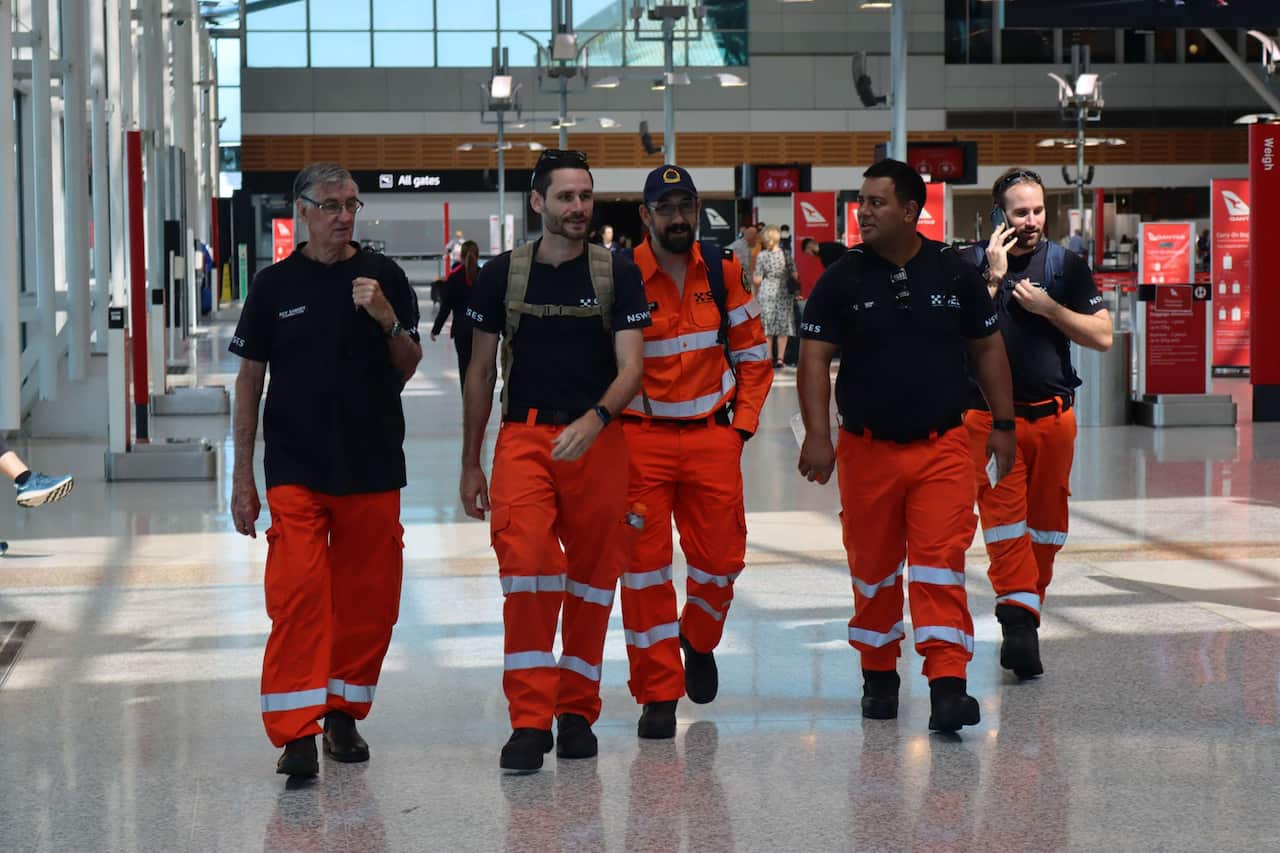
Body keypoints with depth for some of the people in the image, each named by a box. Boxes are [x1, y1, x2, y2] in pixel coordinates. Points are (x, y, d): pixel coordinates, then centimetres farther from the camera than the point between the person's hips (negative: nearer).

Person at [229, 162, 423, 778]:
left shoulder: (383, 277, 5)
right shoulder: (275, 285, 4)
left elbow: (408, 368, 7)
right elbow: (250, 378, 7)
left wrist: (387, 319, -14)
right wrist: (242, 475, 4)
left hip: (373, 465, 2)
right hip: (295, 467, -2)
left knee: (368, 595, 5)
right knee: (297, 592, -13)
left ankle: (344, 712, 22)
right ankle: (296, 732, -12)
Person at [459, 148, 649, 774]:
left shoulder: (617, 274, 3)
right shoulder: (502, 275, 5)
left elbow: (631, 367, -4)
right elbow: (481, 372, 12)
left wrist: (596, 419, -24)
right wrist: (470, 463, 11)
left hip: (598, 440, 1)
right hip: (523, 436, -1)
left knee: (592, 577, 6)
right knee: (526, 562, -18)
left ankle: (577, 710, 21)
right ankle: (529, 720, -14)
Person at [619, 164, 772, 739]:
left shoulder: (722, 271, 5)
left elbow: (751, 352, 13)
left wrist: (743, 422, 5)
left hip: (712, 435, 3)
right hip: (640, 437, -3)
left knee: (721, 557, 2)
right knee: (645, 562, -4)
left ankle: (698, 640, 35)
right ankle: (658, 694, 5)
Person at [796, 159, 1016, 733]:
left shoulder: (954, 274, 2)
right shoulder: (841, 280, -1)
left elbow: (987, 348, 12)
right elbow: (814, 359, -3)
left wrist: (1003, 424, 10)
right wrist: (817, 435, -14)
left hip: (943, 448, -1)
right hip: (867, 449, 1)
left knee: (940, 564, -11)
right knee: (873, 568, 10)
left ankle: (948, 685, -14)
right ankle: (879, 676, 27)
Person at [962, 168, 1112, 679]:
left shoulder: (1066, 266, 4)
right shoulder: (972, 267, 1)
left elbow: (1102, 337, 0)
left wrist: (1047, 307, -11)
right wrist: (994, 278, -15)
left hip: (1053, 414, 3)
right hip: (990, 415, -2)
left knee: (1046, 522, 8)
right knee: (1003, 519, -14)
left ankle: (1027, 610, 22)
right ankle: (1018, 619, -21)